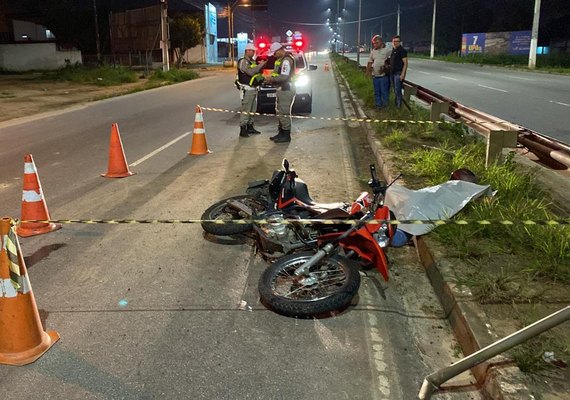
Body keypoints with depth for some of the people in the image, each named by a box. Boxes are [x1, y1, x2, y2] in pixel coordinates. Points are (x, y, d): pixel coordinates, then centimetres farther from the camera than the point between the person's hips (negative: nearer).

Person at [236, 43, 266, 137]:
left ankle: (250, 127, 22)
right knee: (245, 110, -9)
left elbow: (256, 72, 26)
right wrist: (260, 65, -18)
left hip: (253, 89, 9)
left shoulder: (252, 61, 17)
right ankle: (243, 130, -7)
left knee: (252, 110, 14)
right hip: (246, 89, -9)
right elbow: (250, 72, -25)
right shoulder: (243, 61, -12)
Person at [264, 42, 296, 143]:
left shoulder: (286, 60, -16)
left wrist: (271, 79, -13)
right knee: (279, 112, 16)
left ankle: (286, 136, -1)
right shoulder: (281, 59, 16)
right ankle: (281, 133, 24)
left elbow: (284, 77, -24)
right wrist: (271, 79, 6)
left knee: (284, 113, -7)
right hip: (281, 89, 11)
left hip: (286, 90, -11)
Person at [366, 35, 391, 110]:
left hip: (384, 75, -5)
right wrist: (368, 71, 9)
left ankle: (385, 105, 9)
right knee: (377, 91, 11)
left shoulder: (387, 50, -4)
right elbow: (370, 62, 15)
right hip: (375, 75, 5)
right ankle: (378, 104, 20)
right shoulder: (373, 51, 11)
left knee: (384, 91, -1)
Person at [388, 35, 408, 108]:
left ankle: (399, 106, -4)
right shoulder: (392, 50, 14)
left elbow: (405, 63, -13)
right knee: (395, 91, 14)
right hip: (392, 73, 8)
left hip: (398, 73, -8)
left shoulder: (402, 51, -10)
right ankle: (396, 104, 22)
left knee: (397, 91, -9)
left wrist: (402, 74, -19)